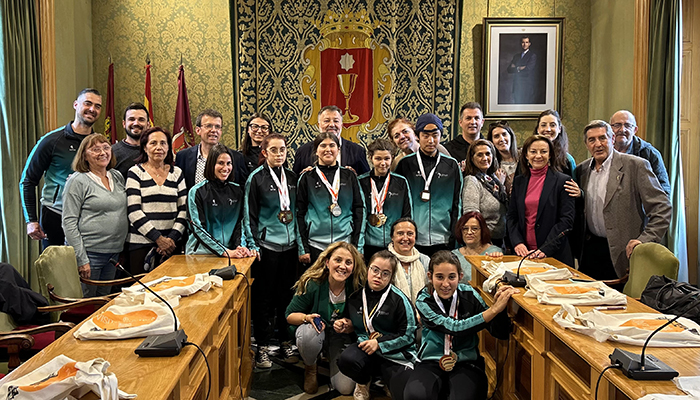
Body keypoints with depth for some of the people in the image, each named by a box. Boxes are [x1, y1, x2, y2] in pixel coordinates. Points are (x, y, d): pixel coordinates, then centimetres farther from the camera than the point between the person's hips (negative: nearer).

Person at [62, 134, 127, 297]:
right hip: (89, 253, -6)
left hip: (114, 252, 6)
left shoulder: (117, 177, 11)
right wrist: (81, 259, -16)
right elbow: (69, 223, -11)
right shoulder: (78, 181, -8)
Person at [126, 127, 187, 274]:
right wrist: (159, 239, -11)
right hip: (141, 244, -2)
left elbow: (183, 209, 7)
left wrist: (172, 238, -6)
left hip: (171, 244, 3)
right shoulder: (135, 172, 2)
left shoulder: (177, 173, 11)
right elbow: (134, 212, -6)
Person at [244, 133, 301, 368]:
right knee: (264, 297, 3)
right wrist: (253, 245, -10)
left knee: (287, 295, 10)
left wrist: (301, 244, 11)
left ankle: (285, 342, 23)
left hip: (289, 244, 5)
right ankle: (262, 347, 14)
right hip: (267, 245, -4)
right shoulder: (257, 178, -5)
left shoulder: (291, 177, 10)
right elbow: (250, 215, -4)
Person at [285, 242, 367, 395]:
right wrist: (307, 318, -32)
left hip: (341, 336, 1)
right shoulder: (311, 284, -21)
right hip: (316, 330, -1)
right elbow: (289, 315, -12)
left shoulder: (357, 287, -17)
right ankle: (310, 369, -3)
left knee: (345, 388, -12)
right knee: (309, 333, -38)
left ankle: (331, 357, 22)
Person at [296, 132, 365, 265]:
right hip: (315, 246, -1)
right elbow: (300, 213, 4)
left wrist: (357, 246, -1)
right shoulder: (307, 178, 6)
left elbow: (359, 209, 6)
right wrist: (303, 249, -2)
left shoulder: (349, 176, 9)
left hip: (345, 243, 1)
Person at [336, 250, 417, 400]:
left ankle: (387, 379, 16)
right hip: (366, 347, 3)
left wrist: (379, 343, -16)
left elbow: (407, 335, -9)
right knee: (346, 359, -31)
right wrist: (345, 325, 0)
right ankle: (363, 381, 6)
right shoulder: (356, 296, 5)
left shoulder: (399, 300, -9)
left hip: (396, 354, -2)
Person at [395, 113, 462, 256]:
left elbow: (457, 204, 12)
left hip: (443, 241, 1)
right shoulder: (406, 164, 5)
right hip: (413, 240, -1)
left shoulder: (451, 165, 10)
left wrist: (455, 238, 5)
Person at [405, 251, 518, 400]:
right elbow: (455, 328, -22)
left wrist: (500, 305, -22)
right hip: (431, 363, 0)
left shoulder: (468, 294, -2)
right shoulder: (424, 302, -7)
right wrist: (494, 309, -28)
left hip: (466, 364, 0)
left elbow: (501, 333, -3)